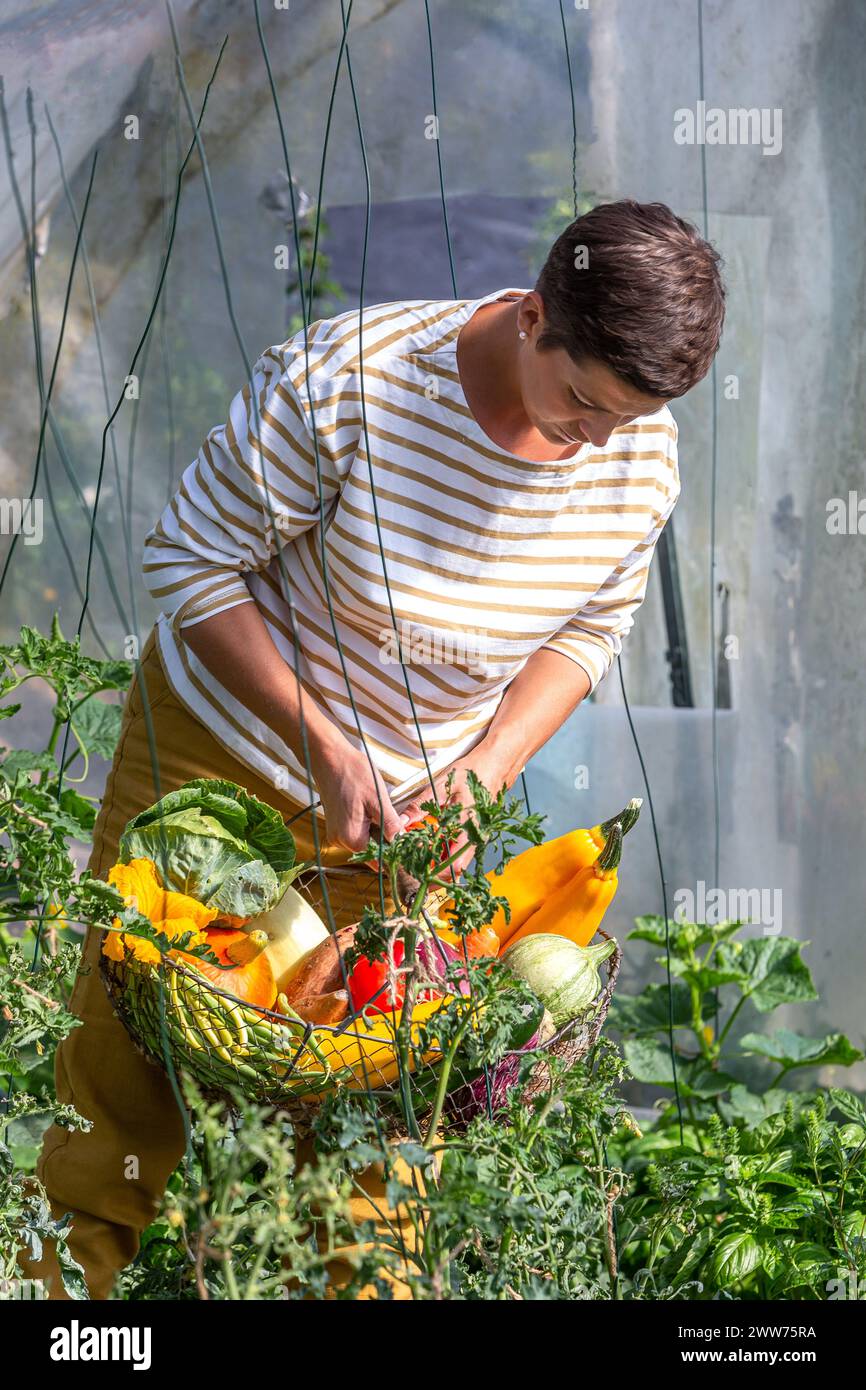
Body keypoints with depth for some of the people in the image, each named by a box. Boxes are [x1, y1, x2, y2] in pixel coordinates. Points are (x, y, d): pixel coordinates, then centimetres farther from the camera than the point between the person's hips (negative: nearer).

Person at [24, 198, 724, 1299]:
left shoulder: (644, 451, -15)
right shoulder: (347, 381, -29)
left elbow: (590, 628, 2)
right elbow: (189, 561, -18)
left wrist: (486, 770, -14)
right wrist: (323, 747, -23)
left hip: (416, 805, 3)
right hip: (225, 746, -3)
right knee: (127, 1059, 6)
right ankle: (72, 1272, 27)